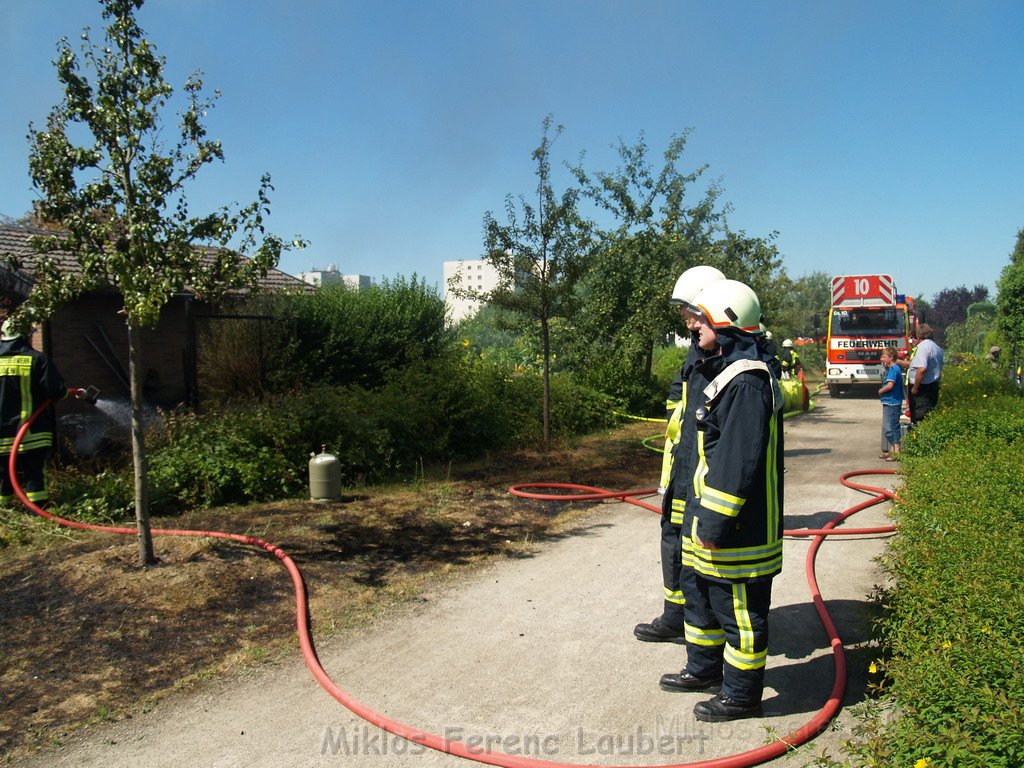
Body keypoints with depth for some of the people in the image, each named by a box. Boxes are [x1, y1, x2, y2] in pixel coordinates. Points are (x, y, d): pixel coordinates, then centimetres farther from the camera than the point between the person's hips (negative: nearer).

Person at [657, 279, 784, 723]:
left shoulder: (747, 382, -22)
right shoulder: (721, 373, 12)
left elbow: (739, 461, -26)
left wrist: (716, 522, -23)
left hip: (739, 528, -11)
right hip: (710, 515, 11)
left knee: (739, 608, 5)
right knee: (702, 594, 23)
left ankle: (741, 695, 20)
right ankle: (704, 669, 40)